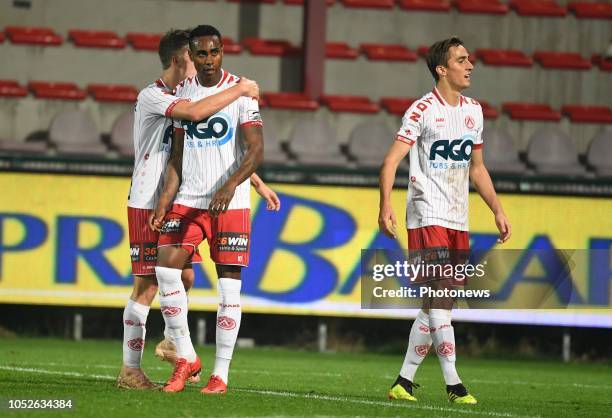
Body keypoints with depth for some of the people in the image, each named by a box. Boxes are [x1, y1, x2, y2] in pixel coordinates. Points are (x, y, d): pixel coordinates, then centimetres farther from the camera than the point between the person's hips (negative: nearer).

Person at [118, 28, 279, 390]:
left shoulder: (190, 97, 13)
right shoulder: (152, 96, -13)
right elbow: (194, 113, -32)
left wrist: (259, 184, 17)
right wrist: (238, 91, -21)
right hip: (148, 205, -8)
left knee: (184, 277, 8)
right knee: (147, 286, -7)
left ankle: (172, 343, 29)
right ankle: (131, 370, -2)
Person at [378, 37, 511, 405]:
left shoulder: (473, 110, 14)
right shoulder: (423, 110, -8)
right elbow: (391, 161, -12)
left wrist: (498, 209, 16)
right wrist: (386, 206, -25)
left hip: (458, 221, 7)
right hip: (428, 218, -7)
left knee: (437, 305, 6)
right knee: (439, 298, -14)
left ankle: (404, 381, 12)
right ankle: (453, 384, -16)